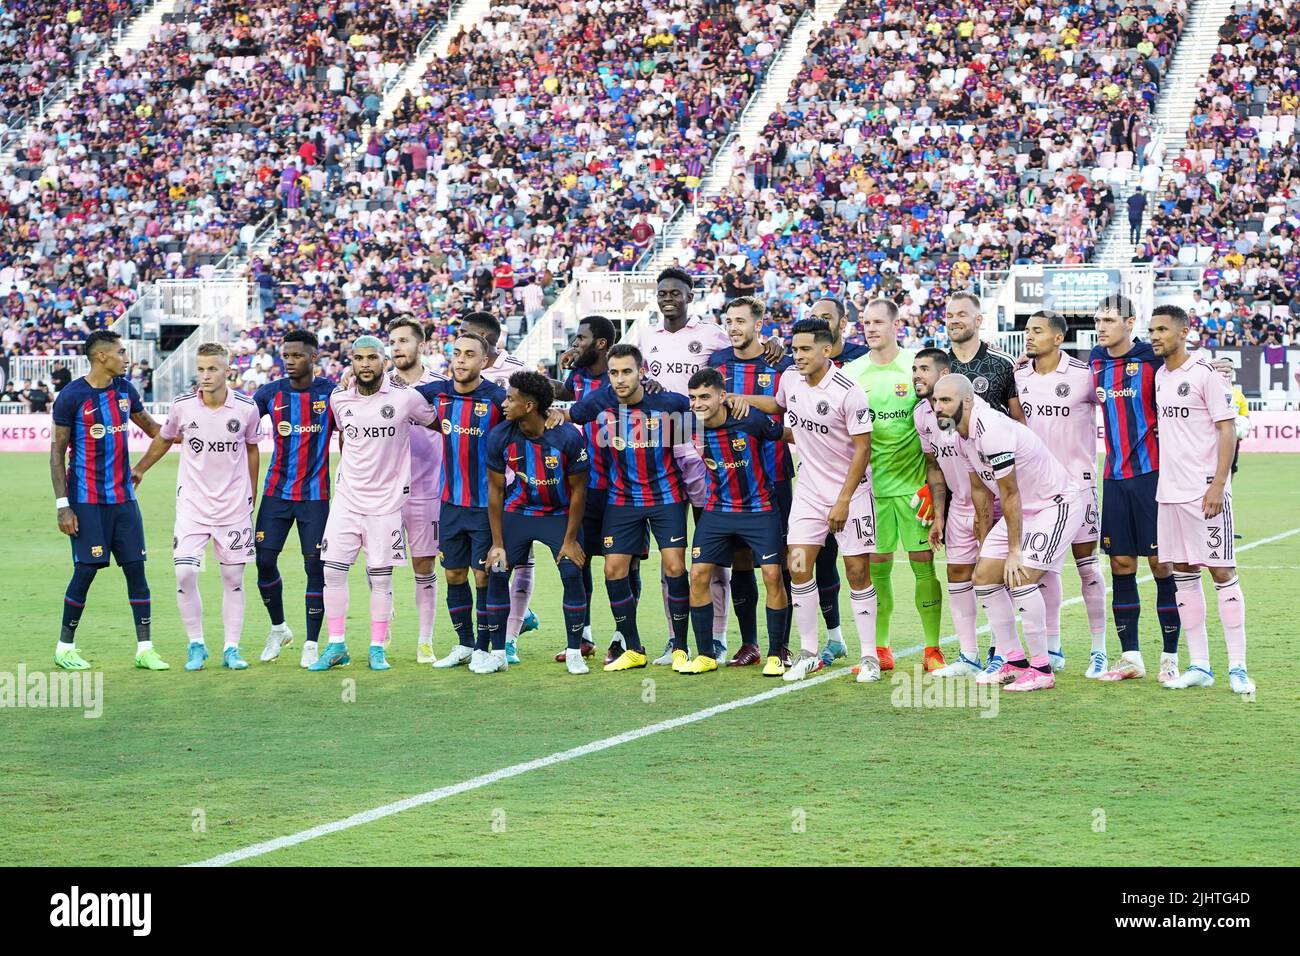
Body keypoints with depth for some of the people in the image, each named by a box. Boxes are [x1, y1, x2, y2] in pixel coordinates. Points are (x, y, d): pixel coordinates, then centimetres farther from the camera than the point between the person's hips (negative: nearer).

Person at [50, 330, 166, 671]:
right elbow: (57, 452, -7)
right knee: (86, 569, -6)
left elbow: (151, 427, 23)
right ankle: (65, 647, 9)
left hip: (123, 496, 5)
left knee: (135, 567, 1)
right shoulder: (71, 396, -10)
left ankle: (144, 649, 4)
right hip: (86, 500, -5)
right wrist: (62, 505, -12)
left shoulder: (125, 390, 7)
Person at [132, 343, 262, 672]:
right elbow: (164, 439, 13)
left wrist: (251, 497, 13)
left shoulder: (246, 407, -8)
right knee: (184, 572, -11)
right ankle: (196, 645, 4)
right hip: (192, 503, 0)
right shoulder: (183, 406, -8)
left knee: (233, 577, 3)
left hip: (234, 504, 0)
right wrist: (139, 470, 21)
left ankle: (231, 649, 13)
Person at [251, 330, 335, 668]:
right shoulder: (270, 393, 1)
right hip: (276, 491, 2)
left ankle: (312, 643, 6)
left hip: (315, 494, -2)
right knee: (265, 559, -1)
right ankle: (278, 628, 21)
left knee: (315, 565, -3)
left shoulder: (330, 393, -4)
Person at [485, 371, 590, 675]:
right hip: (518, 511, 2)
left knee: (572, 574, -13)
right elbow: (495, 489, -5)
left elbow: (578, 490, -11)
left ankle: (575, 653, 1)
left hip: (559, 514, -2)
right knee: (497, 573, -7)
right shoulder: (500, 436, -15)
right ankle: (494, 652, 2)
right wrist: (498, 543, -5)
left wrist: (570, 539, -10)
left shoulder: (568, 437, -23)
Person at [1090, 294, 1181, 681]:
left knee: (1161, 563, -3)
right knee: (1121, 564, 6)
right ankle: (1130, 656, 13)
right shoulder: (1095, 362, 9)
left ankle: (1170, 657, 4)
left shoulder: (1151, 360, -8)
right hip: (1114, 476, 6)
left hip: (1151, 475, -5)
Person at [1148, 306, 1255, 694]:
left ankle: (1237, 668, -4)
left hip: (1205, 492, -7)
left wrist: (1217, 485, -19)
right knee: (1183, 574, 7)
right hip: (1170, 493, 7)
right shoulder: (1159, 376, 13)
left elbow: (1227, 430, -11)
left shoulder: (1204, 374, -8)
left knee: (1221, 572, -6)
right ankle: (1199, 666, 11)